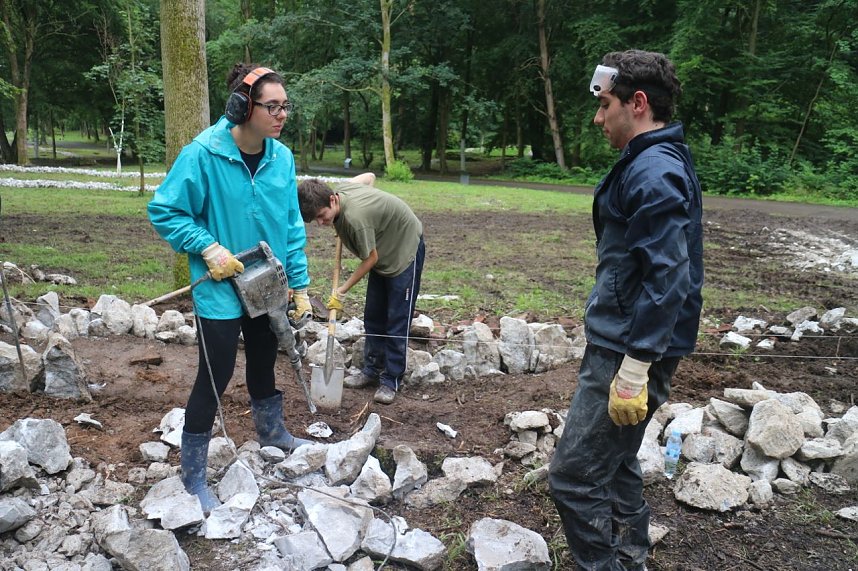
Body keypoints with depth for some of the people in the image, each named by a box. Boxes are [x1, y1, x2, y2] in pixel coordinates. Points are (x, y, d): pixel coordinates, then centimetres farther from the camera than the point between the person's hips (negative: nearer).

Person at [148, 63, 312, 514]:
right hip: (220, 291, -5)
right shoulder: (202, 155, -19)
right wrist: (208, 247, -20)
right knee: (214, 379, 1)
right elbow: (163, 211, -11)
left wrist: (299, 284, 4)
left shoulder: (281, 157, -3)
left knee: (264, 366, 23)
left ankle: (272, 434, 47)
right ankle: (193, 476, 18)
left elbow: (292, 226, 4)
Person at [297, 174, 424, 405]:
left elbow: (371, 259, -24)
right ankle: (372, 370, 22)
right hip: (384, 251, 9)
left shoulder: (355, 218, -36)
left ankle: (391, 381, 3)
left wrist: (341, 291, -14)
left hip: (406, 249, -9)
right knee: (373, 317, 11)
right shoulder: (341, 188, -13)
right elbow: (369, 176, 7)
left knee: (397, 323, -5)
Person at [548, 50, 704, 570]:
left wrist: (633, 371, -24)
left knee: (575, 477, -4)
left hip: (629, 352, -11)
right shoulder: (653, 163, 13)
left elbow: (666, 278, -26)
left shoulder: (654, 175, -19)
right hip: (624, 343, 11)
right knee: (616, 463, 23)